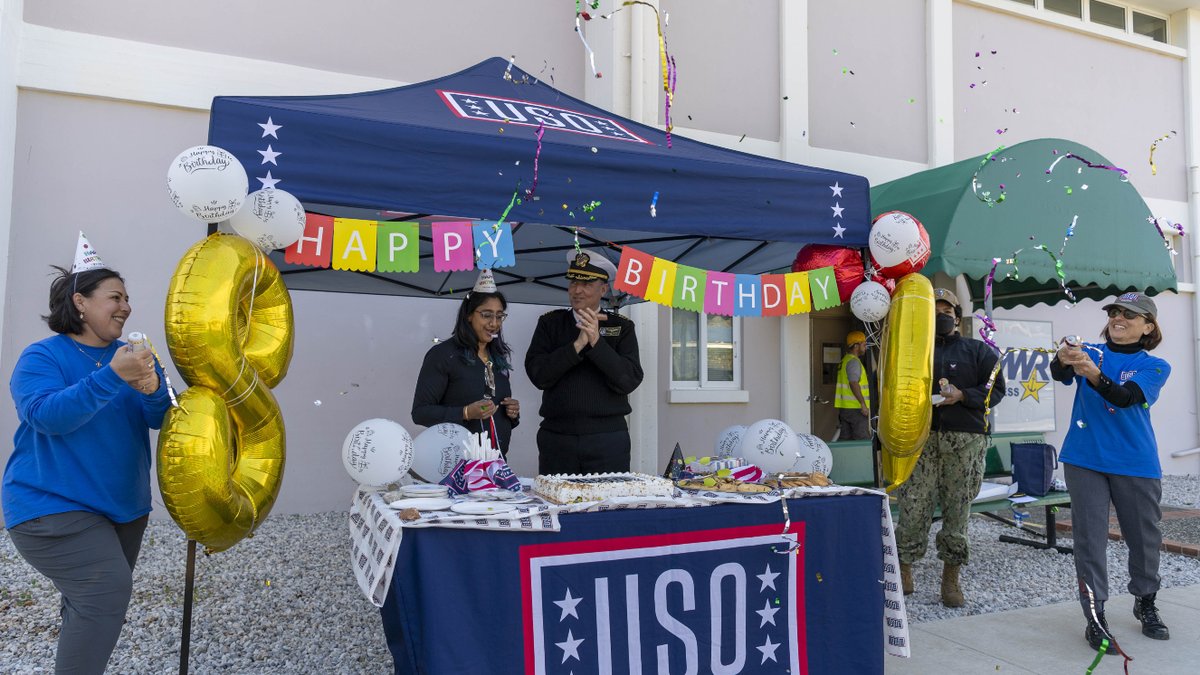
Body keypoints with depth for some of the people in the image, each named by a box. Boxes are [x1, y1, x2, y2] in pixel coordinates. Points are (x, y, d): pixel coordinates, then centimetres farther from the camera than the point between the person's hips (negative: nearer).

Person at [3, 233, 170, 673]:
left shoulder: (129, 355, 5)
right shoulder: (42, 357, -9)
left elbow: (160, 420, -3)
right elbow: (47, 415, -25)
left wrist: (152, 389, -25)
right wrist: (111, 376, -35)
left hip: (124, 506, 6)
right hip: (54, 506, -6)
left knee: (97, 602, 15)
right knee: (107, 590, -20)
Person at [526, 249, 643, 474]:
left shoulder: (622, 327, 6)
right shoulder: (550, 323, 8)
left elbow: (630, 380, -6)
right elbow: (538, 375, -4)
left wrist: (597, 342, -15)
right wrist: (578, 345, -14)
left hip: (608, 438, -1)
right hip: (557, 437, 1)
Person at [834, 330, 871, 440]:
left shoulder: (845, 360, 18)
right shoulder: (854, 361, -12)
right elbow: (854, 384, -22)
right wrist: (863, 404, -22)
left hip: (844, 408, 9)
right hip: (855, 408, -9)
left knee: (845, 439, 8)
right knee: (863, 440, -6)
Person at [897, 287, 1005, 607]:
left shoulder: (977, 350, 12)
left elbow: (995, 389, 5)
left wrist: (962, 395, -11)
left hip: (966, 440, 0)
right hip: (922, 438, 0)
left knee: (957, 509, 3)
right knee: (914, 508, -4)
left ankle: (951, 578, 15)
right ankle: (904, 570, 12)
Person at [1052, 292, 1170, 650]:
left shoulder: (1155, 366, 1)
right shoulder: (1089, 352, 5)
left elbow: (1123, 397, -20)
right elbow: (1060, 375, -17)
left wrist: (1091, 372, -39)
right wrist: (1063, 361, -40)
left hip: (1136, 464, 0)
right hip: (1085, 460, 0)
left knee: (1145, 536, 12)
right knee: (1089, 537, -2)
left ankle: (1145, 603, 35)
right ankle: (1095, 616, 6)